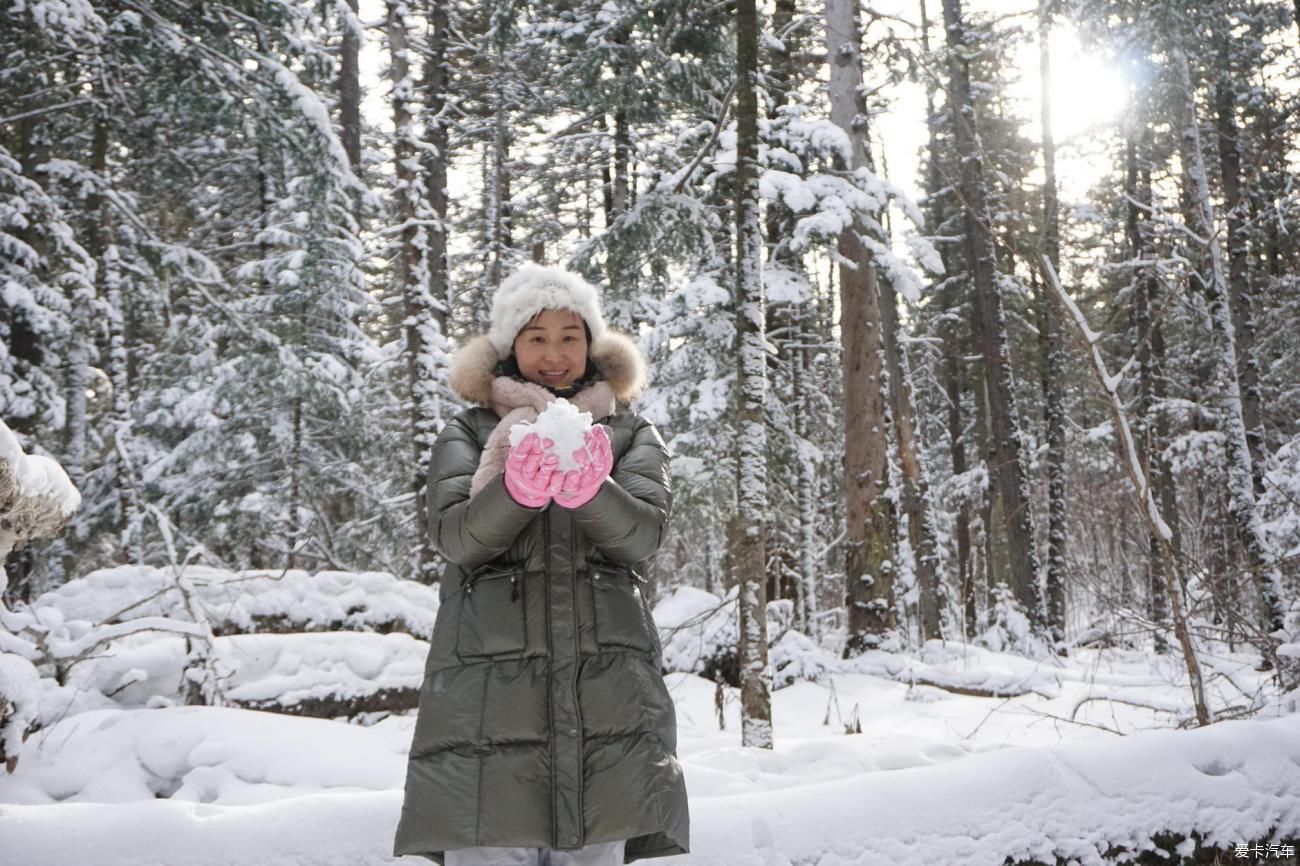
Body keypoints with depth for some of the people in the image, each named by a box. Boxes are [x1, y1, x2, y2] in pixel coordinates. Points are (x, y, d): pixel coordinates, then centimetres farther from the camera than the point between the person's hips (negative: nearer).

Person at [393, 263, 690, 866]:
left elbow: (644, 534, -1)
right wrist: (517, 489, -22)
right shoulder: (469, 434, 16)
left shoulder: (630, 436, 18)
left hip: (605, 693, 1)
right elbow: (453, 535, -2)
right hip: (488, 691, -1)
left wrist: (590, 490, -22)